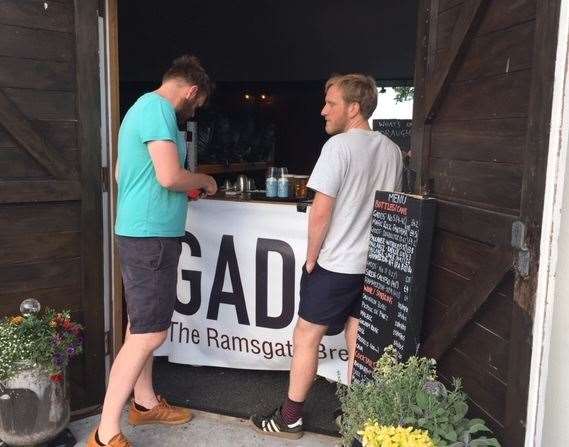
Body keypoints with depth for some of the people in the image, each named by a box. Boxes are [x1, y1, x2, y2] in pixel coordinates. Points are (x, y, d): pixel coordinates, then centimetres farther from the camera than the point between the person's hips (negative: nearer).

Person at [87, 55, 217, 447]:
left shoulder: (143, 107, 18)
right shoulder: (158, 108, -14)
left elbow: (122, 173, 24)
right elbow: (170, 176, -24)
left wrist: (187, 186, 23)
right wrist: (204, 180, -4)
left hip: (142, 231, 11)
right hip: (152, 234, -11)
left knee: (142, 326, 18)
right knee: (150, 334, -8)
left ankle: (144, 402, 32)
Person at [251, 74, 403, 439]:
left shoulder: (339, 146, -15)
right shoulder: (392, 151, 7)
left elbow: (321, 212, -18)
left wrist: (312, 257, -6)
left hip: (335, 264, -7)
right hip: (373, 264, 7)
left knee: (306, 337, 6)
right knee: (360, 342, 14)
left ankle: (290, 419, 17)